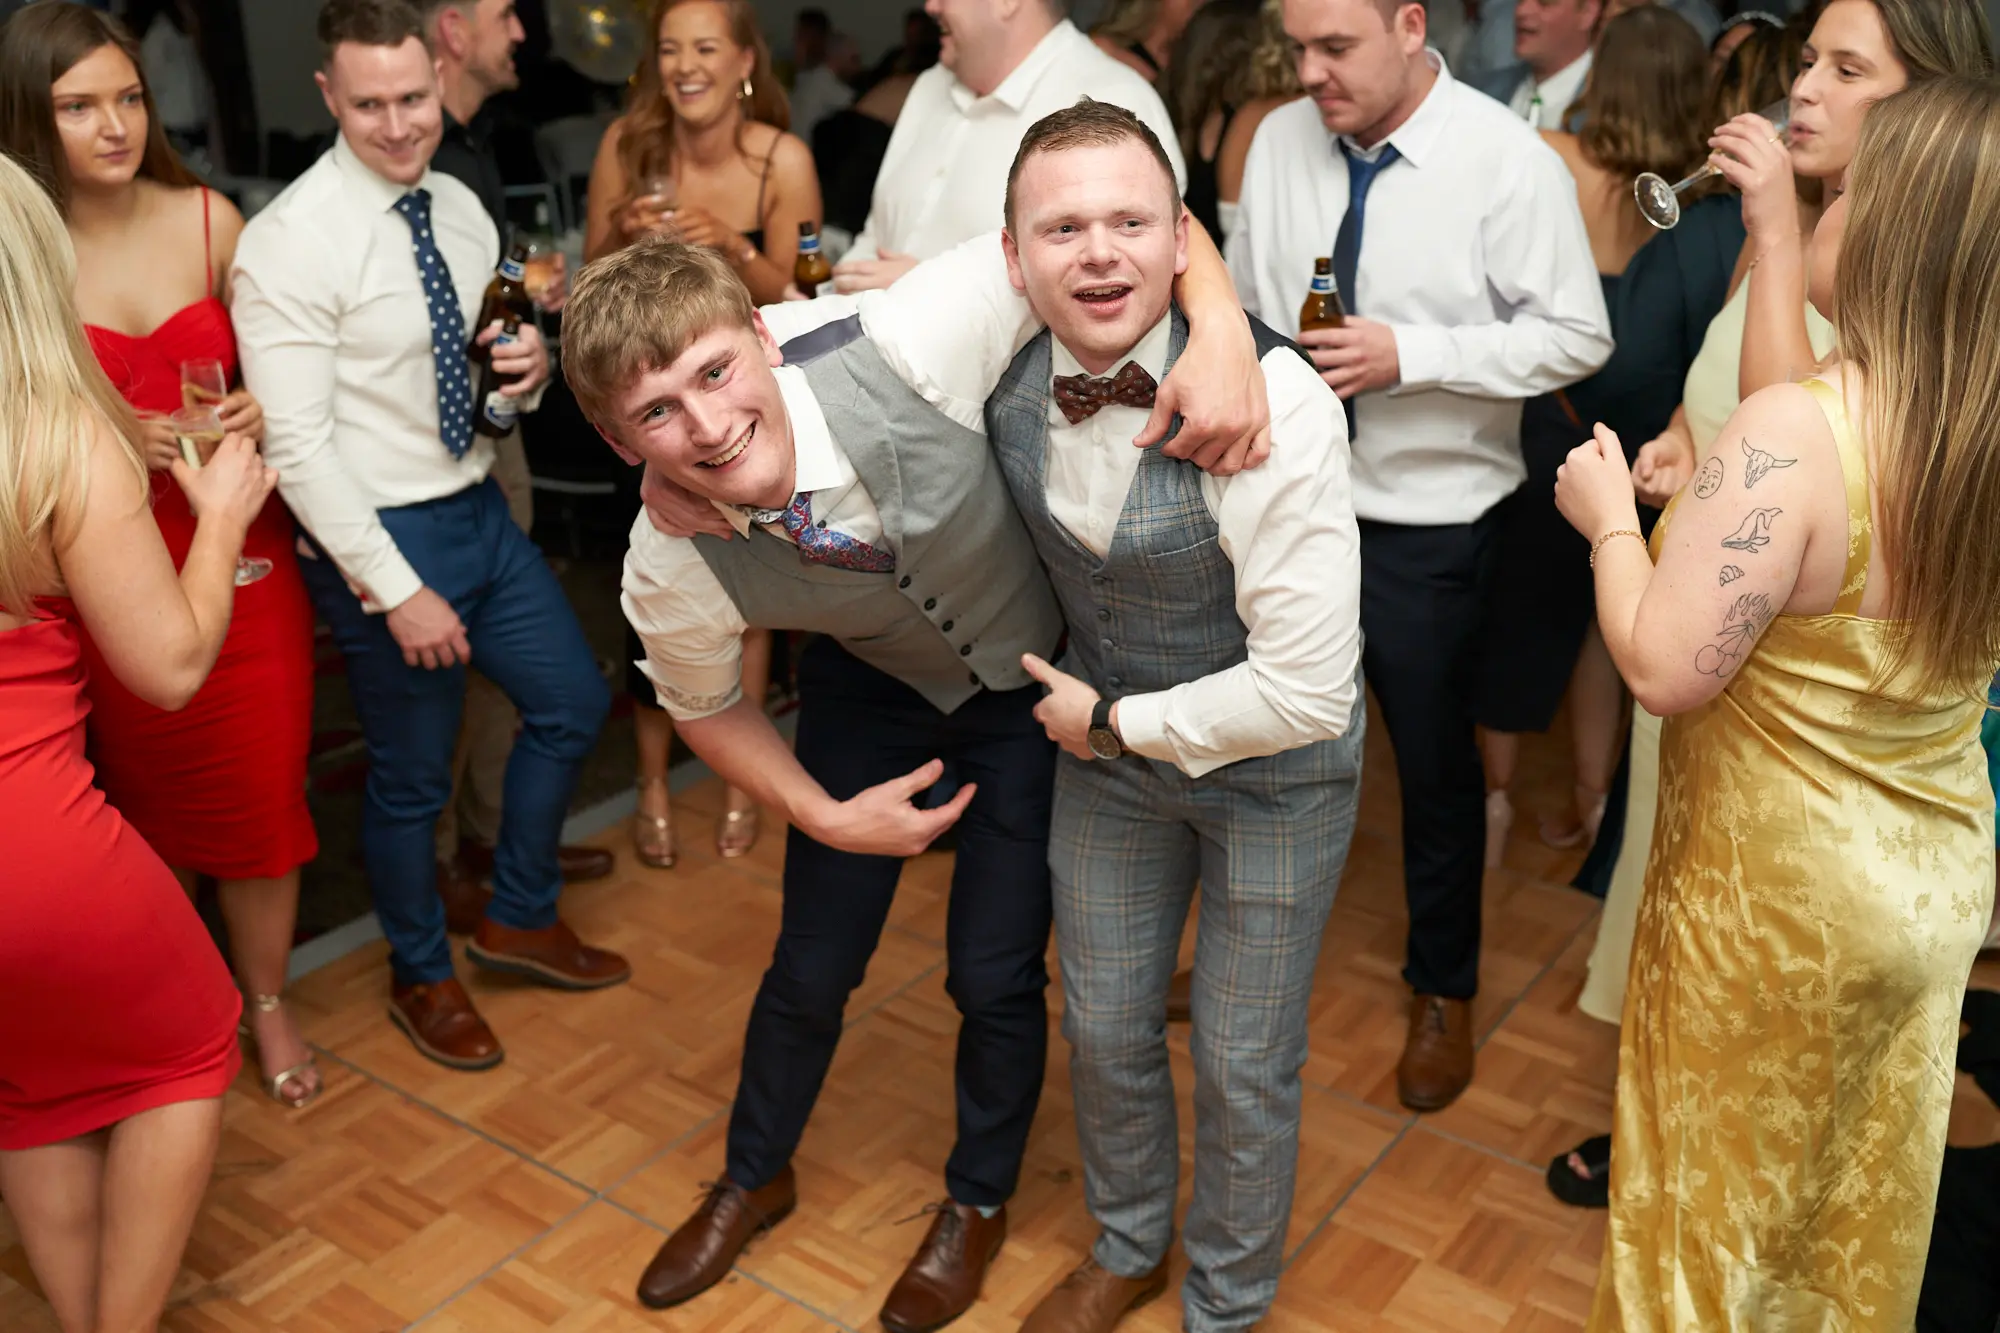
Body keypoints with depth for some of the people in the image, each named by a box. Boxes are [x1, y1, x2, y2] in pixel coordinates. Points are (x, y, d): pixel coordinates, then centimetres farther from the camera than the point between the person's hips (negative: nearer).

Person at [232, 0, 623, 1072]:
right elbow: (296, 443, -20)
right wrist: (394, 589, -21)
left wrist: (528, 372, -9)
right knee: (411, 776, 8)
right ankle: (421, 977, 35)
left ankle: (519, 919, 38)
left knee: (573, 704, 16)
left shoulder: (461, 211, 5)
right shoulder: (290, 239, -18)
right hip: (382, 537, -7)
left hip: (482, 511, 7)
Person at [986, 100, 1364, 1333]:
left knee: (1243, 1066, 12)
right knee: (1104, 1027, 20)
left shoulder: (1272, 401, -31)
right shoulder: (1005, 384, -14)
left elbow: (1308, 693, -30)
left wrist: (1112, 720, -18)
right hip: (1106, 744, 5)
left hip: (1274, 770, -4)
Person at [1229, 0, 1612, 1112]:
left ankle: (1446, 991, 36)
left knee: (1434, 760, 12)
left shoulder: (1510, 163, -14)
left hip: (1427, 520, -4)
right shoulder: (1280, 140, -1)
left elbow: (1575, 337, -14)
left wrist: (1409, 354, -23)